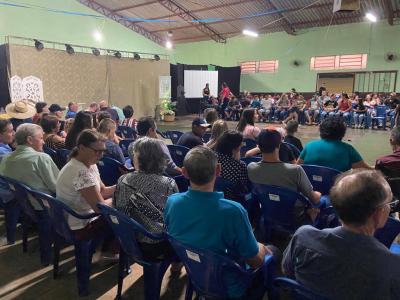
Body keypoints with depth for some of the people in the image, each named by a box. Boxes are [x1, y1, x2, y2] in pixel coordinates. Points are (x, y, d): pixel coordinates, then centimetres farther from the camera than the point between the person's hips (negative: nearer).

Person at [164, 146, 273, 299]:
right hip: (227, 286, -4)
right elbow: (256, 261, -21)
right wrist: (261, 248, 2)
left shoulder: (171, 202, -20)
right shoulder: (232, 211, -36)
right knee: (270, 251, 20)